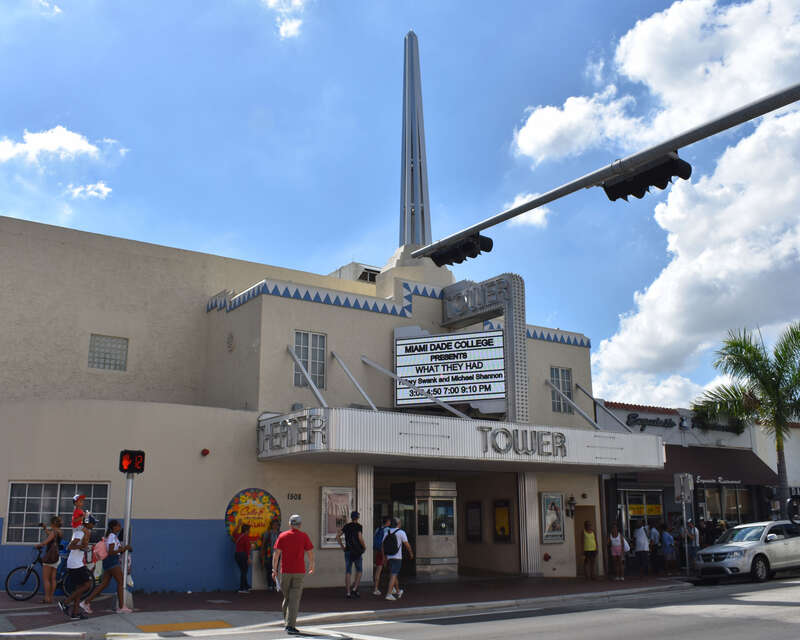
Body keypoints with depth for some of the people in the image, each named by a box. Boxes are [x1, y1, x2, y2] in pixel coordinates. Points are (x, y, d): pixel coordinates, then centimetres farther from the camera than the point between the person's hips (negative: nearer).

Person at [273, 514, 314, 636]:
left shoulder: (282, 536, 2)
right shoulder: (304, 536, -2)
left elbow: (276, 554, -3)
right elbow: (310, 553, 0)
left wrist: (274, 570, 1)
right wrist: (312, 566, 16)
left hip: (285, 571, 2)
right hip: (299, 571, -2)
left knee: (287, 597, 19)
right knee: (294, 599, -3)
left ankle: (287, 622, 27)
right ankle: (290, 626, -8)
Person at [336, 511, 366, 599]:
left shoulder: (346, 526, 9)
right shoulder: (359, 526, -6)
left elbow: (337, 536, 2)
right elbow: (360, 538, -19)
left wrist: (342, 547, 8)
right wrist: (364, 546, -1)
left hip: (348, 551, 4)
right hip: (357, 552, -4)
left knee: (348, 572, 6)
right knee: (359, 571, 11)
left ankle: (348, 593, 2)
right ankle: (355, 589, -3)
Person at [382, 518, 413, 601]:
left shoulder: (386, 532, 7)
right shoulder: (401, 532, -6)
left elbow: (383, 545, 5)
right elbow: (407, 545, -4)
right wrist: (411, 553, 11)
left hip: (389, 557, 6)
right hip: (397, 557, -6)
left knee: (393, 574, 20)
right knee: (393, 575, -9)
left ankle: (398, 591, 34)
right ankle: (389, 594, -19)